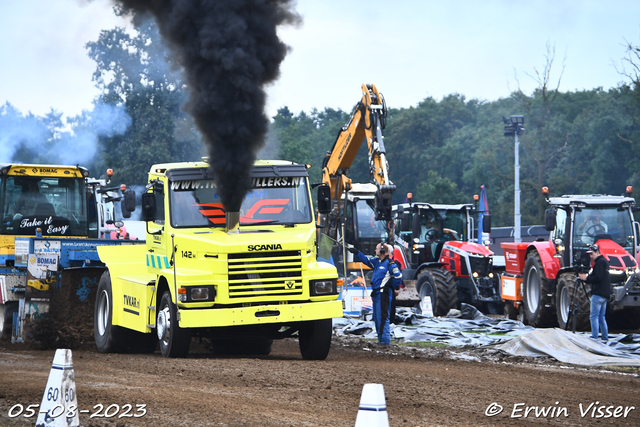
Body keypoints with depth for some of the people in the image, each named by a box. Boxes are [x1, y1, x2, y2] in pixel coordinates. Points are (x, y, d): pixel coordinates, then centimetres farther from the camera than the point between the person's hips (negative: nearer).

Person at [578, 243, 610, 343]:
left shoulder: (600, 262, -10)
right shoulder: (604, 262, 20)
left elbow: (598, 278, -20)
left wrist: (586, 278, -11)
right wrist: (587, 277, 9)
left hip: (598, 294, -10)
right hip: (605, 294, 10)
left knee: (594, 316, -10)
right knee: (601, 317, 12)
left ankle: (594, 338, -14)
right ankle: (605, 338, 11)